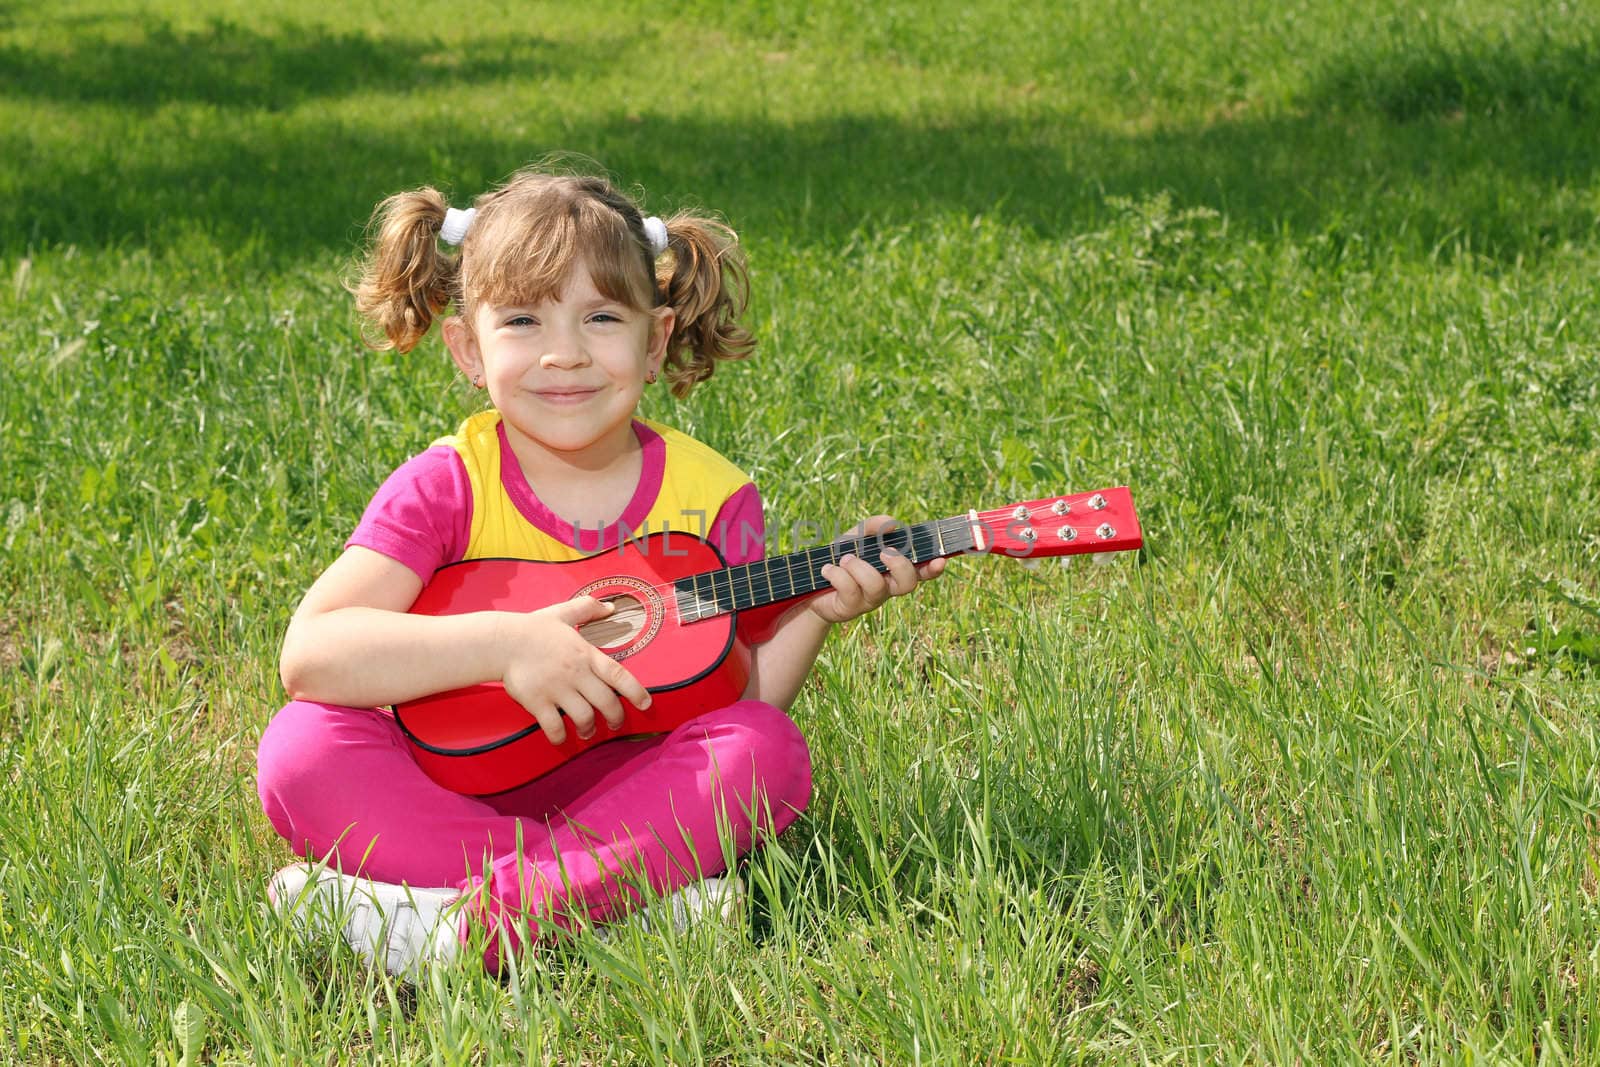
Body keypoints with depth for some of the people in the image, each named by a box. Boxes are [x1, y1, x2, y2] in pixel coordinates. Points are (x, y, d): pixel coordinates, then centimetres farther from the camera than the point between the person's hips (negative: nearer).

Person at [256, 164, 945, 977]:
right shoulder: (445, 489, -6)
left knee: (770, 753, -27)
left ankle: (467, 919, -35)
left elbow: (741, 700, 1)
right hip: (452, 782, -1)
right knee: (304, 747, -27)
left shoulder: (712, 499, 0)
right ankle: (632, 889, -31)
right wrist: (503, 642, -28)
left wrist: (813, 613, -17)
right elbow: (309, 652, -19)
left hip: (633, 786, 1)